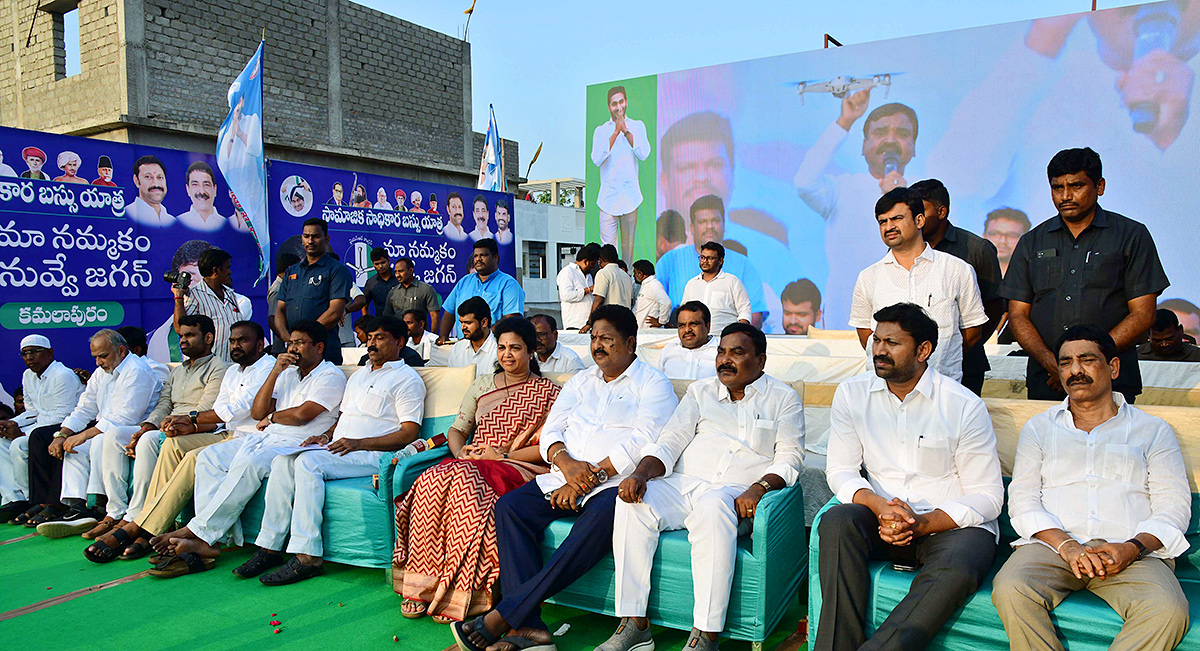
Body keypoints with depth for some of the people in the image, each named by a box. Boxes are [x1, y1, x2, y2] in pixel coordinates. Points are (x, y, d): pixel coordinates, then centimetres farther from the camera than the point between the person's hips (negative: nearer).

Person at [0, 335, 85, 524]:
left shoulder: (63, 376, -15)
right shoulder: (28, 376, 14)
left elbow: (60, 417, -20)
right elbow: (33, 411, 19)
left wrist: (23, 433, -20)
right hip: (43, 426, 10)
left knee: (19, 446, -25)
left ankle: (33, 501, -8)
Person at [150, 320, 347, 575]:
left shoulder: (331, 376, -1)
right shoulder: (288, 373, 22)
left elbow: (301, 415, -13)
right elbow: (257, 412, 11)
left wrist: (271, 417, 5)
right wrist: (275, 372, 3)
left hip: (297, 444, -8)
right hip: (265, 438, 8)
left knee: (248, 463, -33)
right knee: (209, 456, -12)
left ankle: (195, 531, -25)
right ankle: (206, 541, -21)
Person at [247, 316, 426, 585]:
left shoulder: (407, 379, 1)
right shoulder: (358, 375, 28)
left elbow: (410, 432, -9)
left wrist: (358, 443, -17)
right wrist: (327, 435, 8)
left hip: (372, 455, -8)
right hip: (337, 448, 8)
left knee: (309, 461, -30)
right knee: (282, 461, -16)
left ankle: (307, 556, -30)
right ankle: (269, 547, -14)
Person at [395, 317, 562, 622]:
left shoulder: (548, 392, 8)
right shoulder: (482, 384, 22)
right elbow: (457, 429, 21)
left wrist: (503, 455, -8)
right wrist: (460, 452, -1)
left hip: (517, 469, -4)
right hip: (469, 463, 4)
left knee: (464, 481, -36)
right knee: (431, 481, -30)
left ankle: (460, 596, -28)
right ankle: (422, 588, -23)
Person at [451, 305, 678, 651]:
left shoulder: (653, 384, 4)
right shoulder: (580, 382, 23)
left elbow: (643, 442, -10)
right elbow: (550, 431, 14)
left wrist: (590, 477, -16)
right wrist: (566, 463, -10)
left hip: (618, 482, -5)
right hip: (564, 479, 6)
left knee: (601, 519, -37)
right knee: (509, 506, -19)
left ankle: (503, 617, -35)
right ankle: (528, 623, -28)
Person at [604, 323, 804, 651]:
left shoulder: (783, 398, 11)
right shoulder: (700, 391, 19)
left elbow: (789, 458, 2)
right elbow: (669, 443, 11)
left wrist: (758, 489, -18)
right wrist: (640, 474, -9)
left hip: (735, 492, -3)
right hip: (682, 485, 4)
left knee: (712, 505, -39)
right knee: (632, 502, -26)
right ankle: (634, 624, -21)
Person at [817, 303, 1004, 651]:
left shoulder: (965, 406, -6)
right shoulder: (851, 394, 2)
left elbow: (987, 495, -5)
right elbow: (840, 471, 3)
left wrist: (921, 525, -19)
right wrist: (879, 505, -19)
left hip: (950, 526, -2)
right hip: (883, 521, 2)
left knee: (955, 572, -35)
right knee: (837, 522, -30)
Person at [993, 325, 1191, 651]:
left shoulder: (1154, 430, 19)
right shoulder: (1039, 428, 19)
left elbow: (1174, 506, 9)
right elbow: (1022, 501, 8)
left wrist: (1133, 547, -12)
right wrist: (1066, 545, -11)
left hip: (1133, 553, 0)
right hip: (1052, 544, 0)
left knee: (1168, 611, -33)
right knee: (1010, 590, -32)